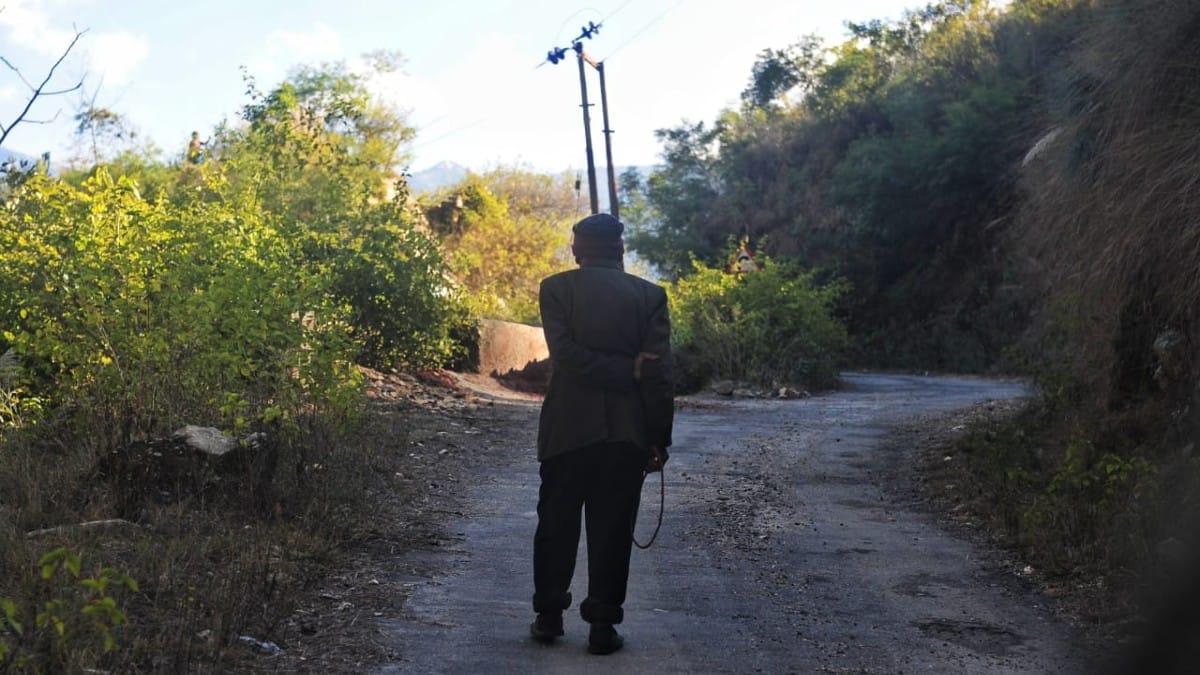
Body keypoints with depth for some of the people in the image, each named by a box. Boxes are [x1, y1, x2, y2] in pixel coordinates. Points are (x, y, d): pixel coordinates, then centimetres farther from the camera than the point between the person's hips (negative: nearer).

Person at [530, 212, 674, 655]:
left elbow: (565, 353, -13)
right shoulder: (650, 295, 1)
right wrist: (659, 438, 1)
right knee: (612, 532, 6)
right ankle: (603, 625, 7)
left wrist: (627, 372, -8)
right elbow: (659, 373, -4)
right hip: (627, 432, 0)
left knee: (557, 526, 13)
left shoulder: (556, 288, 0)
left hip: (568, 428, 0)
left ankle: (549, 616, 18)